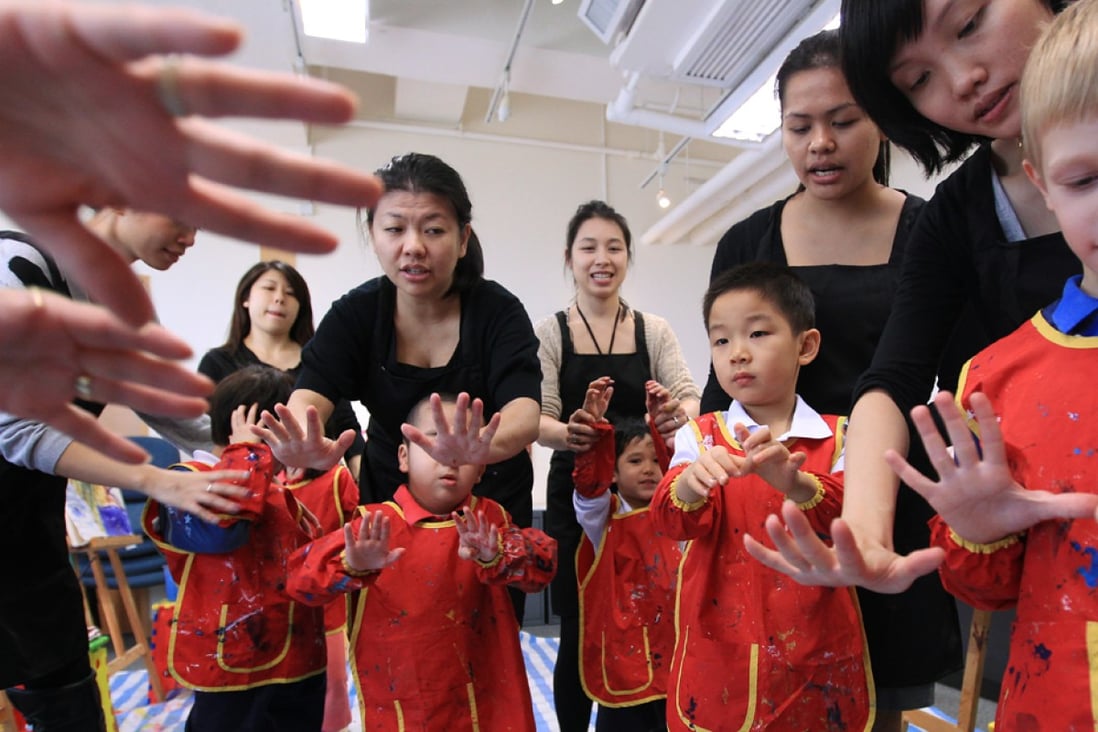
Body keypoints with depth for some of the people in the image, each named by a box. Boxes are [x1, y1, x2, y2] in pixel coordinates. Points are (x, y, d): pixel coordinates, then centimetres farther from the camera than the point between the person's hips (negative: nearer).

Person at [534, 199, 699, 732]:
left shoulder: (654, 331, 7)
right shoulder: (550, 333, 1)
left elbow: (689, 397, -3)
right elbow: (537, 419, -8)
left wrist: (679, 415, -28)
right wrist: (568, 433, -31)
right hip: (575, 494, -1)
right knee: (578, 632, 7)